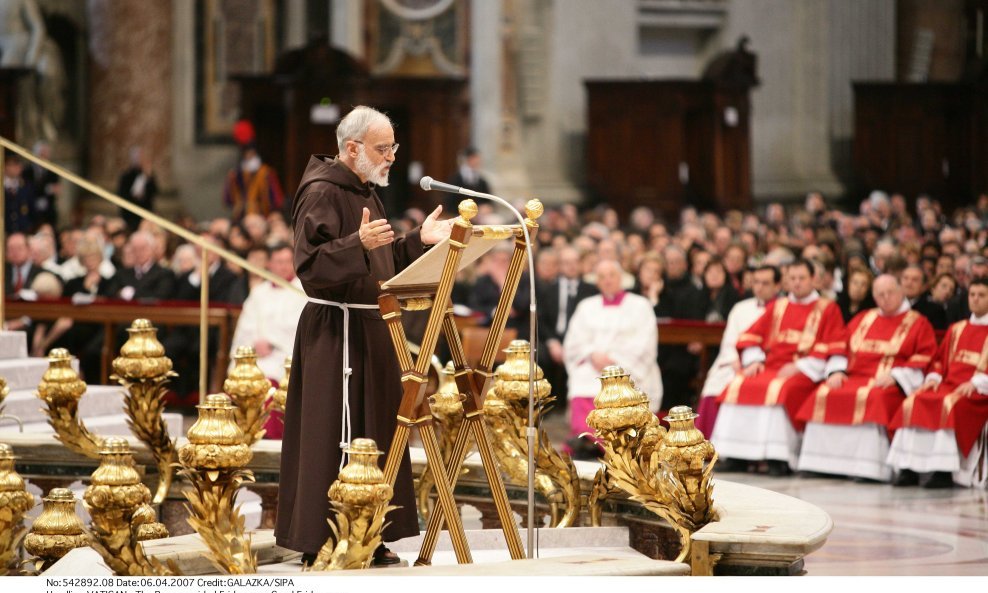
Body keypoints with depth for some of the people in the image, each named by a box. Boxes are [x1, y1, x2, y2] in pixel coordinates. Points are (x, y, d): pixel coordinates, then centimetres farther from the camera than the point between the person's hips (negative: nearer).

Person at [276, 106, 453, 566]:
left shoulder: (364, 193, 16)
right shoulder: (321, 193, -13)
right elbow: (309, 264, -22)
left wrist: (419, 238, 10)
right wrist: (358, 243, -35)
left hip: (369, 329, 10)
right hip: (335, 332, -10)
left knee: (373, 433, 11)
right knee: (332, 434, -8)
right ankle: (318, 541, -4)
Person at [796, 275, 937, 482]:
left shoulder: (918, 324, 8)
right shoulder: (863, 319, 22)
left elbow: (925, 362, -2)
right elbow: (843, 348, 19)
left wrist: (894, 377, -15)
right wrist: (837, 371, -1)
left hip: (892, 385, -5)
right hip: (854, 377, 5)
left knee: (870, 398, -36)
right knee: (824, 395, -21)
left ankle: (867, 468, -37)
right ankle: (824, 464, -22)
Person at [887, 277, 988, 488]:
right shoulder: (956, 330, 23)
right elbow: (940, 359, 20)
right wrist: (934, 377, 0)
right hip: (948, 383, 5)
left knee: (949, 406, -36)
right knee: (914, 403, -22)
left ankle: (944, 470, -38)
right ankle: (909, 468, -28)